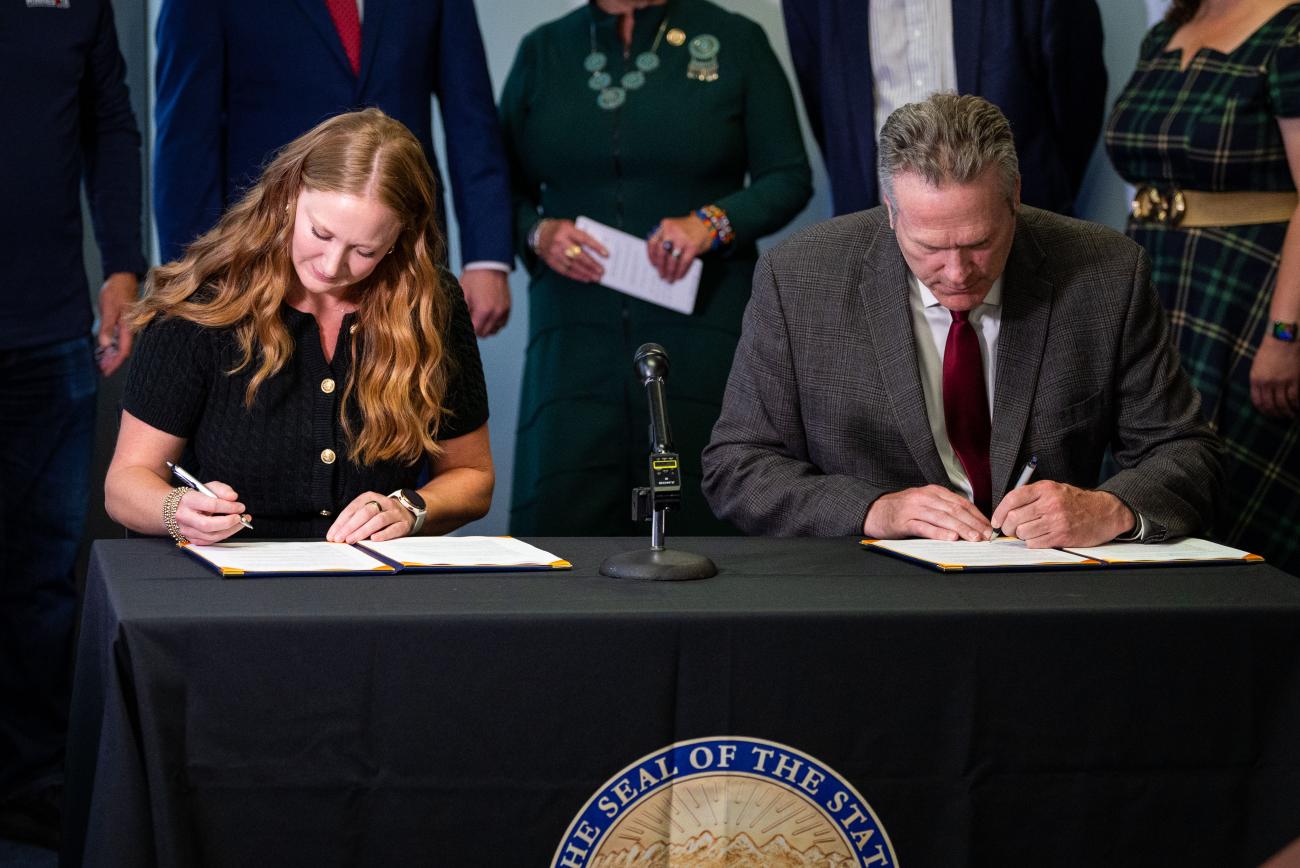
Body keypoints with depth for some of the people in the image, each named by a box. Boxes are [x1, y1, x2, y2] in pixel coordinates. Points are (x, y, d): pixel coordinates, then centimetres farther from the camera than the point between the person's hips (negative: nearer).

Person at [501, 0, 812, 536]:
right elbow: (508, 186, 15)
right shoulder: (541, 51, 12)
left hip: (700, 327, -1)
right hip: (577, 326, 1)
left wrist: (714, 222, -11)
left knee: (697, 513, -3)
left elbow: (789, 178, 5)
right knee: (560, 512, -8)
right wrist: (538, 232, -6)